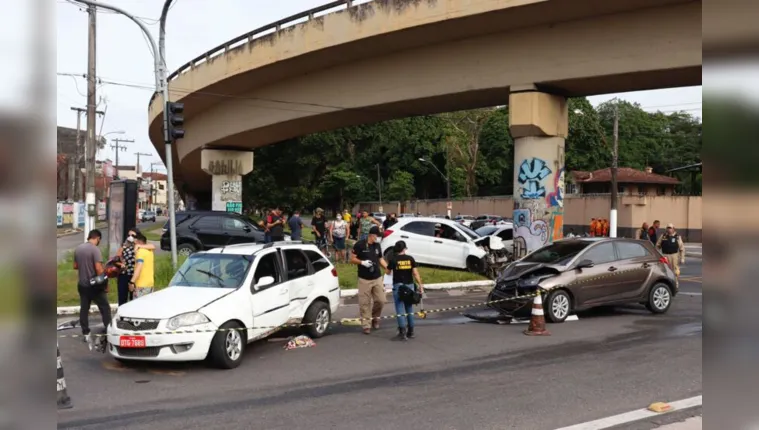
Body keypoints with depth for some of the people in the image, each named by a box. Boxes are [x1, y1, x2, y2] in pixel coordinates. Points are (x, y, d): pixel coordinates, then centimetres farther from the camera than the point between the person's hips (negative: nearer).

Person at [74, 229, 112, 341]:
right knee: (105, 308, 4)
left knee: (84, 309, 12)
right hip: (94, 285, -7)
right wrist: (105, 284, -12)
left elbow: (75, 266, 15)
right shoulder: (95, 249, -17)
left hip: (82, 284, 7)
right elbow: (99, 269, -22)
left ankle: (86, 334, 16)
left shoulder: (78, 249, 6)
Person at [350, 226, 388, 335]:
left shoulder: (377, 245, 8)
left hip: (377, 278, 4)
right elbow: (352, 259, -5)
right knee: (365, 303, -2)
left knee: (380, 300, 1)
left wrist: (388, 268, 3)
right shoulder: (360, 245, -8)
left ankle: (375, 318, 27)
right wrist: (362, 262, -21)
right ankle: (366, 325, 8)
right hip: (364, 279, -4)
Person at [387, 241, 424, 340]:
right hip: (409, 285, 3)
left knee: (400, 310, 0)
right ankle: (411, 331, 19)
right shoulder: (410, 259, -1)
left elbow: (388, 272, 7)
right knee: (410, 309, 14)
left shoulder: (393, 260, -6)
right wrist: (420, 286, -3)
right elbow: (415, 273, -6)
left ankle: (403, 333, -7)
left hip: (398, 286, -3)